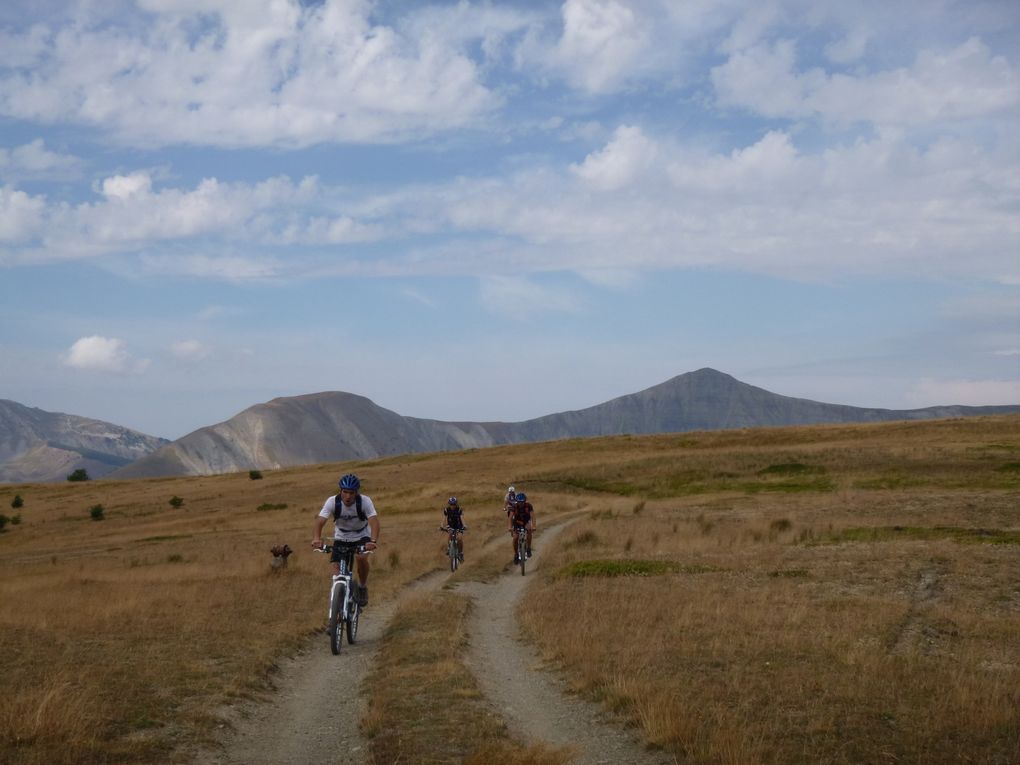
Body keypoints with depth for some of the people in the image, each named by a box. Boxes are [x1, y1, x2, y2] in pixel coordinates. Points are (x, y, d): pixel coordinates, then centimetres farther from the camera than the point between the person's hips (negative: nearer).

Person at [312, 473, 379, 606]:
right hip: (341, 538, 2)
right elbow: (320, 520, -33)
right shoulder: (332, 502, -23)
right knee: (337, 566, -15)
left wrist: (374, 541, -55)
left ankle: (363, 588, -4)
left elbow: (374, 521, -37)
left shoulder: (364, 501, -26)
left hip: (362, 536, -2)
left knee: (361, 558, -29)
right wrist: (317, 538, -52)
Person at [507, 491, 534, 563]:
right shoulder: (514, 506, -24)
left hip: (526, 521, -1)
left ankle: (529, 548, -17)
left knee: (529, 530, -32)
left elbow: (532, 516, -33)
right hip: (517, 521, 1)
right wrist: (510, 527, -45)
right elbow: (510, 517, -30)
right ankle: (515, 554, 6)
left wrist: (533, 526, -47)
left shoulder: (528, 505, -26)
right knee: (515, 537, -15)